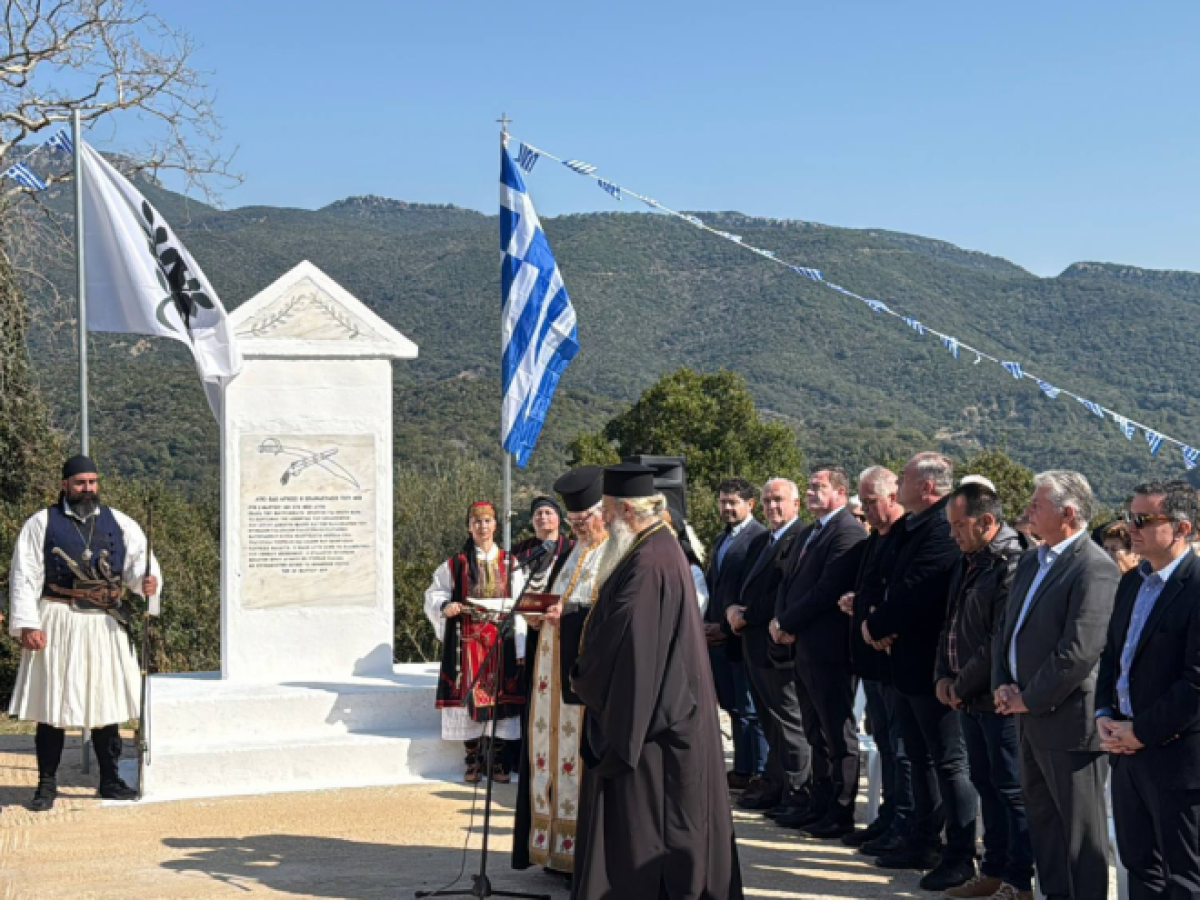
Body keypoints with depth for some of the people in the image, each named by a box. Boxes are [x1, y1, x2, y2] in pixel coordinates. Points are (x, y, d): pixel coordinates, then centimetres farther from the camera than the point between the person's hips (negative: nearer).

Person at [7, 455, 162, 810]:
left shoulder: (119, 523, 10)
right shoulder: (41, 524, 2)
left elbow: (139, 561, 3)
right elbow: (24, 577, -2)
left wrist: (147, 582, -21)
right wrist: (27, 624, -11)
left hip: (106, 625, 3)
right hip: (58, 624, -3)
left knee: (106, 702, 8)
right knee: (52, 704, 0)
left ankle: (110, 780, 17)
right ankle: (47, 784, 9)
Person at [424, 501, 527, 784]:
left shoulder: (509, 564, 6)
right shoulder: (454, 564, 3)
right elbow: (434, 595, 7)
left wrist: (521, 649, -2)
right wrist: (444, 607, -16)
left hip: (501, 640, 1)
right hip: (466, 640, -1)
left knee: (499, 695, 0)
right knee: (469, 694, -1)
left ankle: (497, 759, 9)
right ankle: (473, 760, 9)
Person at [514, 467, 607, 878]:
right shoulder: (572, 551, 18)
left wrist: (569, 611, -22)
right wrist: (544, 610, 3)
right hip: (556, 667, 8)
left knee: (586, 751, -6)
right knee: (555, 748, 7)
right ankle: (559, 844, 12)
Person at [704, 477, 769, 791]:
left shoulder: (759, 538, -12)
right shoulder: (721, 540, 18)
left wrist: (728, 627, -15)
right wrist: (708, 624, 8)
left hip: (742, 636, -8)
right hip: (719, 636, 9)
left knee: (751, 708, -1)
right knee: (734, 706, 12)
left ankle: (756, 771, 6)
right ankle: (742, 768, 18)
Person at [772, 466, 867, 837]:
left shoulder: (848, 532, -13)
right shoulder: (809, 534, 19)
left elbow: (827, 590, -20)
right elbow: (790, 582, 18)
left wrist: (786, 622, -13)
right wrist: (782, 621, 0)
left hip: (829, 649, -10)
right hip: (805, 647, 10)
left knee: (839, 736, -2)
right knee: (818, 734, 15)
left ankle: (840, 815, 4)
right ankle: (820, 807, 23)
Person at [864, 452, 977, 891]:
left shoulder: (942, 527, -20)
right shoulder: (912, 525, 11)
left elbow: (916, 590, -27)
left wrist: (877, 625, -12)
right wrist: (883, 624, -5)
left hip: (933, 663, -10)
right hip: (909, 661, 10)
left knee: (948, 762, -1)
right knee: (922, 758, 18)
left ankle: (961, 856, 6)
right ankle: (924, 842, 29)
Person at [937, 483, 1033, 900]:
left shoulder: (1011, 567, -19)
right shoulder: (968, 561, 10)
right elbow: (952, 622, 18)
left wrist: (963, 686, -12)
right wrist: (945, 675, 6)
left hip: (999, 698, -9)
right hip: (970, 697, 9)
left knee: (1011, 789, 0)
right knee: (986, 784, 16)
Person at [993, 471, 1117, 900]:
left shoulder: (1094, 568, -18)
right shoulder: (1031, 561, 11)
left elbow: (1079, 651, -24)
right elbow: (1009, 628, 15)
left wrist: (1030, 700, -16)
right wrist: (1003, 685, 1)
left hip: (1068, 719, -9)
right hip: (1031, 716, 9)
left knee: (1080, 826, 2)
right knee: (1041, 815, 18)